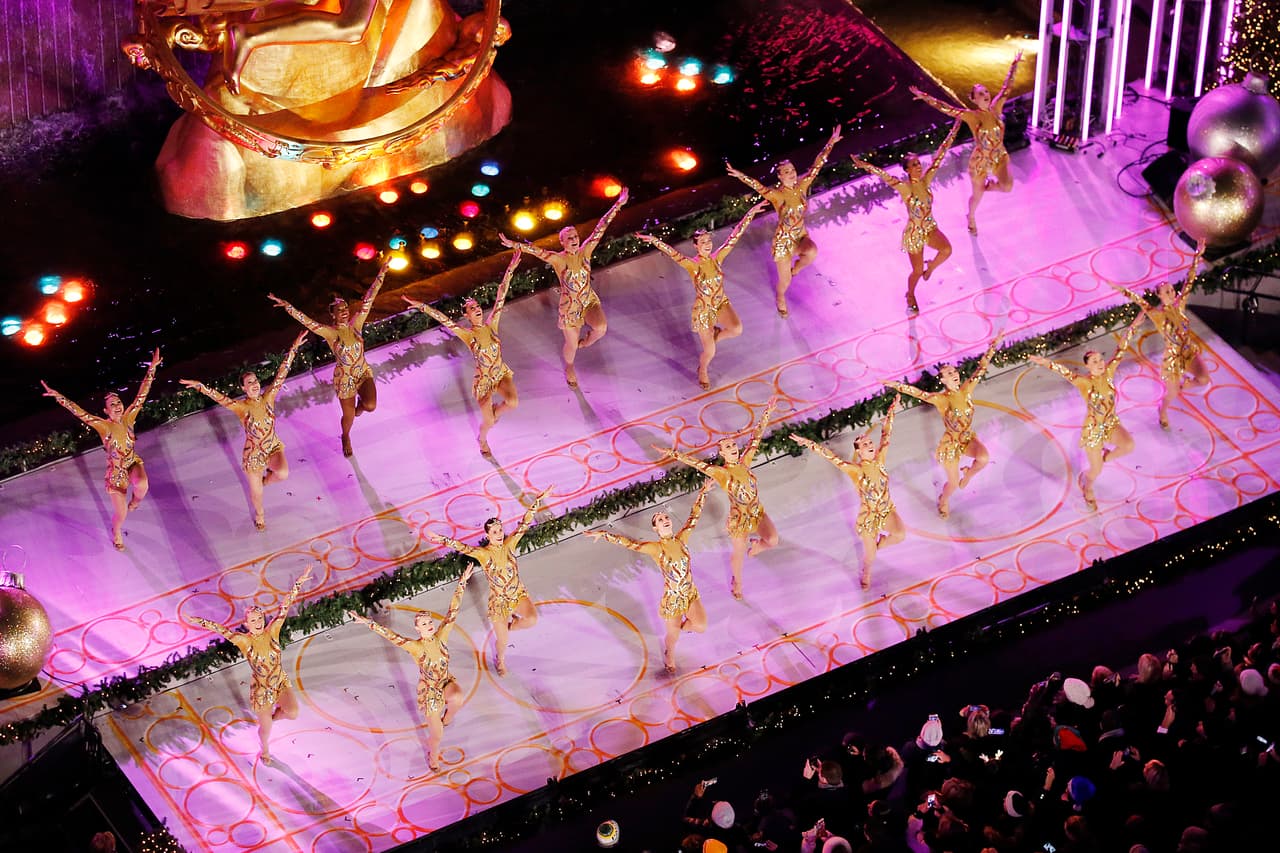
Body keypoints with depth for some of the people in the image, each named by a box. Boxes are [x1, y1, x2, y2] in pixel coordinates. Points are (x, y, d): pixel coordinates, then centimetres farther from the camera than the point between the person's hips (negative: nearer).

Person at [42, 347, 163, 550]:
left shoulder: (128, 418, -10)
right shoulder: (103, 425, -18)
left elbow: (141, 395, -12)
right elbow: (78, 412, -27)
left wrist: (152, 368, -18)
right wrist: (58, 397, -39)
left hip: (133, 463, 2)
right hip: (116, 471, -2)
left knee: (142, 486, -34)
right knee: (120, 514, 6)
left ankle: (135, 500, 6)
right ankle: (116, 533, 44)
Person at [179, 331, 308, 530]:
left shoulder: (268, 398, -12)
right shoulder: (241, 407, -20)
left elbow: (281, 374, -14)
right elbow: (218, 397, -32)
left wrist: (294, 348, -16)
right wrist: (199, 386, -48)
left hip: (274, 447, 2)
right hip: (253, 454, -2)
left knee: (283, 474, -27)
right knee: (256, 493, 14)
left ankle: (267, 477, 11)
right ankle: (259, 515, 49)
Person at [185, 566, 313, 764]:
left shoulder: (272, 631, -11)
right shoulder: (244, 641, -16)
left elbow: (285, 606, -14)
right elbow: (221, 629, -19)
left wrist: (299, 583, -15)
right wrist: (200, 621, -28)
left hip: (282, 683, 2)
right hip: (261, 690, -2)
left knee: (293, 713, -20)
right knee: (265, 729, 12)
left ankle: (276, 713, 18)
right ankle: (265, 750, 48)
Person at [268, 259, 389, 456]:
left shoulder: (356, 324, -8)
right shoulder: (330, 333, -16)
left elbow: (369, 298, -10)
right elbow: (306, 320, -26)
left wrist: (381, 274, -12)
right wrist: (287, 306, -37)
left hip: (364, 373, 2)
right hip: (344, 379, -2)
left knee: (370, 406, -22)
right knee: (349, 416, 13)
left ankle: (360, 404, 19)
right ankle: (346, 438, 50)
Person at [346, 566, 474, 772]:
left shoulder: (441, 637, -14)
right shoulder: (414, 646, -23)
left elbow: (452, 611, -15)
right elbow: (389, 635, -31)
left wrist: (462, 583, -18)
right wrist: (367, 622, -40)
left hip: (447, 681, 3)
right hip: (428, 690, -3)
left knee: (457, 698, -33)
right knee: (436, 735, 2)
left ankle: (446, 718, 5)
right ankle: (433, 756, 38)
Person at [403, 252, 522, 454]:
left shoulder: (491, 325, -5)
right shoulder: (467, 335, -14)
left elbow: (500, 298, -10)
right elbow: (443, 319, -23)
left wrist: (510, 270, -13)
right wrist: (422, 306, -32)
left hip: (502, 373, 3)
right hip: (483, 380, -3)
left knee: (513, 402, -25)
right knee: (488, 422, 1)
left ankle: (495, 410, 14)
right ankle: (482, 439, 40)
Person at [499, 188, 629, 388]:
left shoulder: (585, 251, -6)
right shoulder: (557, 259, -13)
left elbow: (600, 228, -8)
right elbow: (535, 250, -21)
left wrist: (618, 205, -7)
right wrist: (513, 244, -32)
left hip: (590, 300, 2)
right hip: (570, 306, -2)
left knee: (601, 327, -26)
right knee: (571, 345, 9)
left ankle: (585, 342, 12)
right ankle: (569, 368, 44)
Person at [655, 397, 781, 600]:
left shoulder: (744, 462, -5)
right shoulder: (720, 473, -17)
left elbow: (756, 438, -4)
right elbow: (695, 462, -24)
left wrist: (767, 414, -4)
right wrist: (674, 453, -33)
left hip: (758, 513, 4)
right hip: (739, 519, -4)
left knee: (773, 540, -10)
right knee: (738, 553, 13)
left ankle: (755, 545, 28)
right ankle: (737, 581, 44)